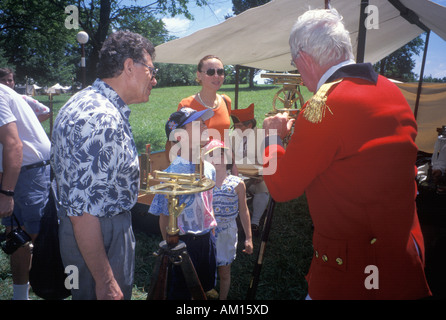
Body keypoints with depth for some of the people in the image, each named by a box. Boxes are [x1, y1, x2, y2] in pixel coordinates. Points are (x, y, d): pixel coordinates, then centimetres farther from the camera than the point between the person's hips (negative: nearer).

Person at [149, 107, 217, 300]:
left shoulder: (209, 168, -1)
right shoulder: (172, 174, -21)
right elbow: (165, 218, -14)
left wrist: (211, 235, 13)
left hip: (207, 240, 6)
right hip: (183, 244, -6)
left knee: (206, 288, 22)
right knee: (180, 293, 13)